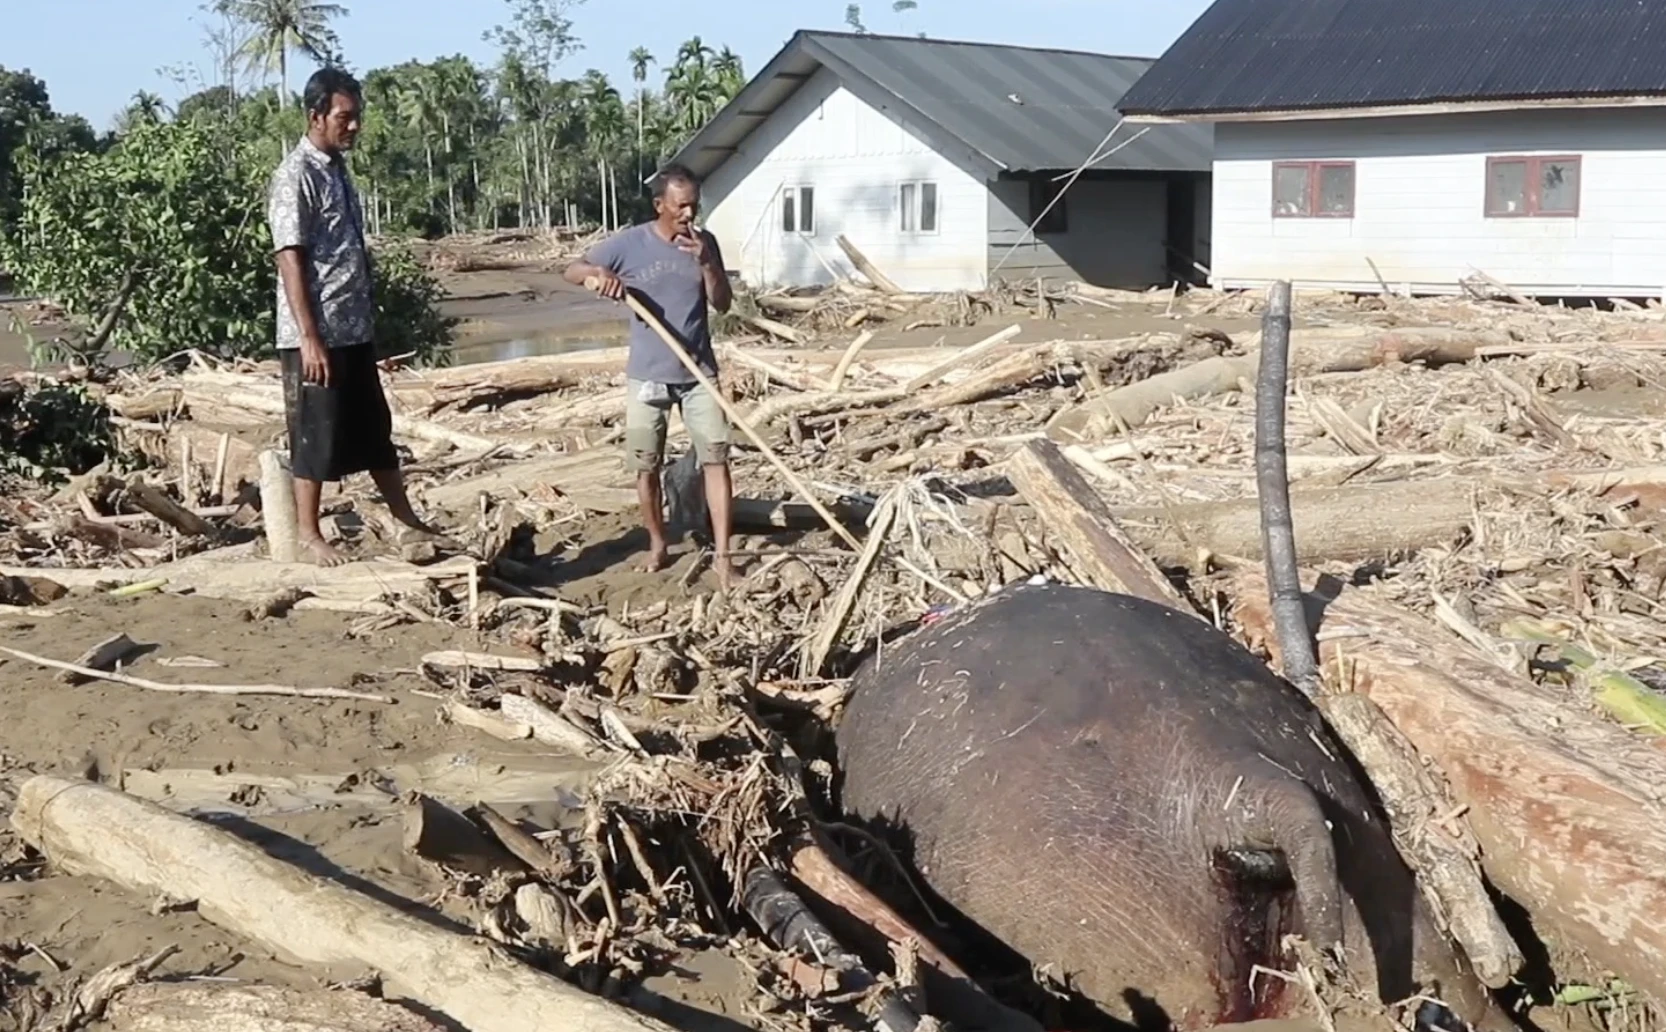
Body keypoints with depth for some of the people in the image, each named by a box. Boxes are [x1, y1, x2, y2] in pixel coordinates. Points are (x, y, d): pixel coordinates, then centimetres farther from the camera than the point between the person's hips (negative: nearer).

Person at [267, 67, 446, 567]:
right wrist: (309, 338, -22)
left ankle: (405, 517, 27)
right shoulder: (296, 176, -14)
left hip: (354, 331, 9)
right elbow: (290, 260, -18)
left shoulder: (338, 169, 14)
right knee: (317, 436, 1)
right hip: (316, 335, -9)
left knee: (375, 429, 16)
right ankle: (307, 534, 13)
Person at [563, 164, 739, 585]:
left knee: (716, 458, -5)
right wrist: (599, 273, -23)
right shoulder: (629, 243, -7)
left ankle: (722, 554, -2)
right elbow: (572, 271, -1)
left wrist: (706, 262, -16)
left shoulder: (703, 243, 1)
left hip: (698, 374, 1)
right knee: (646, 466, 7)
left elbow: (723, 303, -1)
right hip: (647, 376, -1)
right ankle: (657, 544, 27)